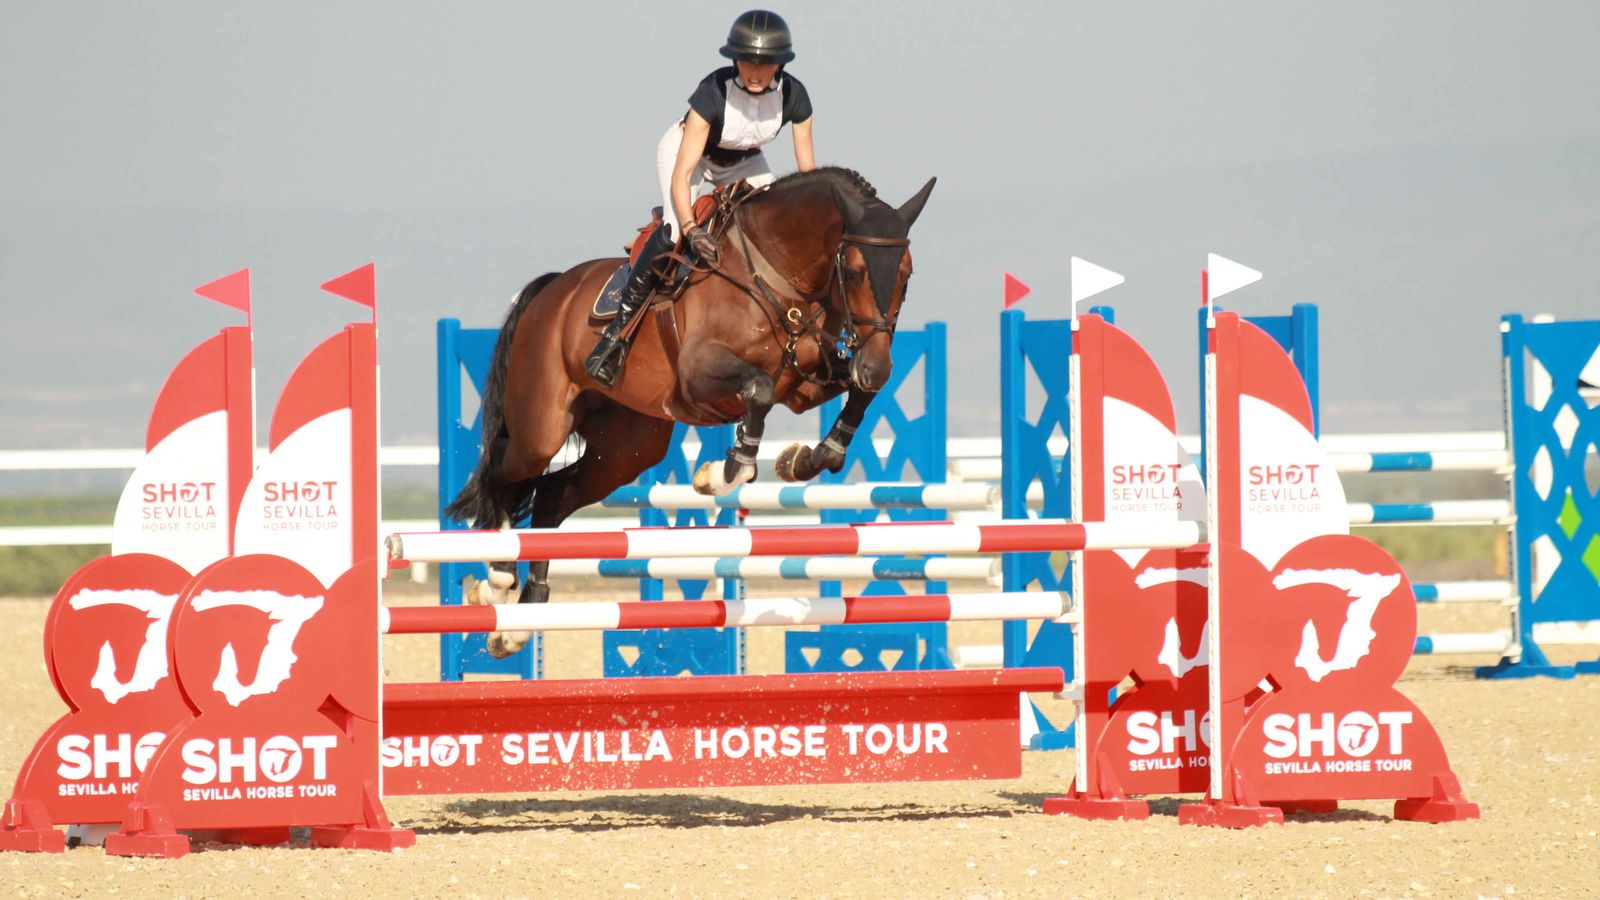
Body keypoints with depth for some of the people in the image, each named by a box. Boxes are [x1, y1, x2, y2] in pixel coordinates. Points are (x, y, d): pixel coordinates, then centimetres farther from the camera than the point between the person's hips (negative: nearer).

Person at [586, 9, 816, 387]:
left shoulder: (794, 96, -25)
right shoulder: (714, 91, -36)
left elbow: (807, 172, -15)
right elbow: (681, 174, -38)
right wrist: (691, 229, -51)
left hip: (743, 162, 5)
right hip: (686, 148, -5)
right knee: (673, 231, -30)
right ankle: (621, 327, -25)